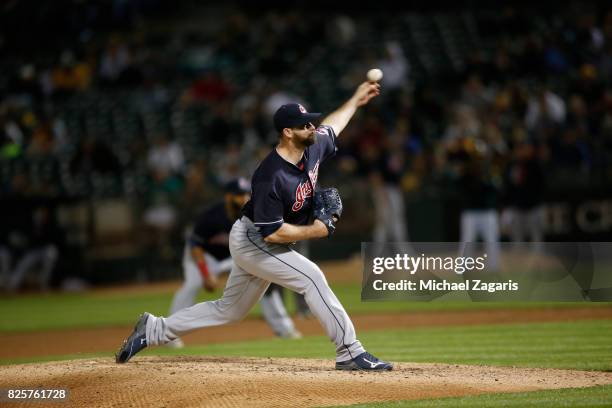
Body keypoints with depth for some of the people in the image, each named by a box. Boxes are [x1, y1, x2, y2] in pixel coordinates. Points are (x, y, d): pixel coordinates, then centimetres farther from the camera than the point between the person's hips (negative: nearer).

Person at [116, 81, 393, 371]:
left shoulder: (313, 147, -7)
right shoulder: (271, 177, -32)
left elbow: (330, 127, 19)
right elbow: (272, 233, -31)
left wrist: (355, 101, 24)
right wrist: (317, 230, -23)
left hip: (256, 245, 9)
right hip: (251, 241, -9)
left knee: (229, 311, 17)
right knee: (311, 277, -19)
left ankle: (154, 330, 26)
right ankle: (350, 353, -14)